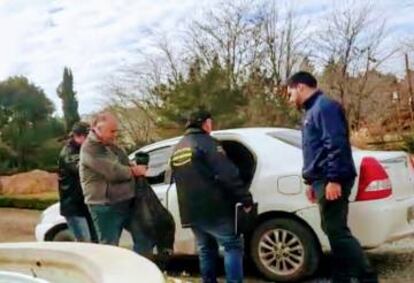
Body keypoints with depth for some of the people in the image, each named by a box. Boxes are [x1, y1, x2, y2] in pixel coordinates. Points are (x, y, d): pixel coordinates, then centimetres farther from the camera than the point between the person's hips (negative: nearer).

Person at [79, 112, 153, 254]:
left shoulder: (111, 146, 15)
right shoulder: (90, 149, -16)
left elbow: (125, 166, 24)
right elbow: (113, 172, -24)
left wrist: (135, 169, 1)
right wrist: (134, 171, -8)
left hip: (126, 202, 9)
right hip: (105, 207, -9)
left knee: (144, 237, 12)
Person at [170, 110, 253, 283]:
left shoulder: (177, 150, 17)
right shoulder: (207, 143, -9)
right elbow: (227, 174, -18)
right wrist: (245, 199, -15)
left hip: (191, 212, 8)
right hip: (214, 209, -8)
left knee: (205, 249, 18)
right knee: (233, 245, 0)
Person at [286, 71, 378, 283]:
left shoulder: (325, 106, -9)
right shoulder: (312, 111, 22)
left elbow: (336, 144, -20)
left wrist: (334, 179, -25)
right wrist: (312, 182, 25)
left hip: (332, 180, -10)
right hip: (324, 179, 10)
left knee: (337, 231, -10)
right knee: (334, 230, 11)